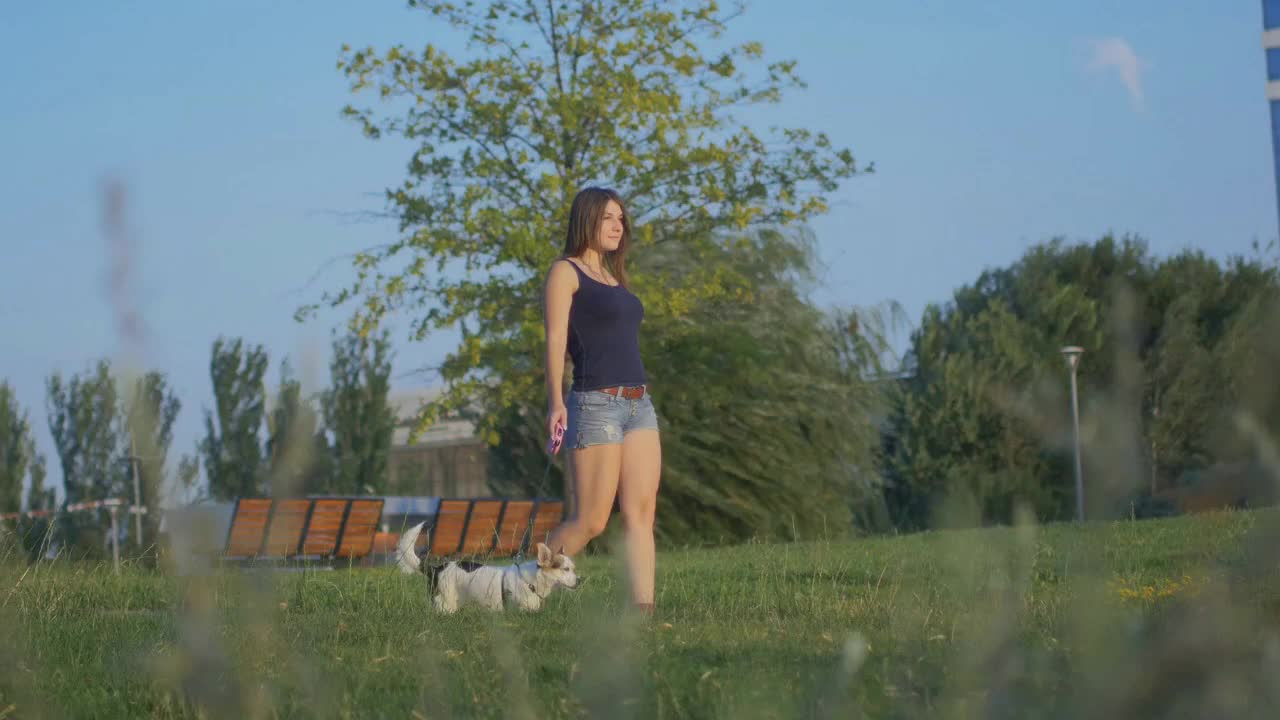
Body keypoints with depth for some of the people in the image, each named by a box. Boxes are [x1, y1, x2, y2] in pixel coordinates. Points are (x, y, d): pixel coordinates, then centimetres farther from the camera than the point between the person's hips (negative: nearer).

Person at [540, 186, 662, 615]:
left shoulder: (614, 278, 21)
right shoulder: (566, 271, -1)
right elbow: (555, 339, -11)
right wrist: (556, 401, -22)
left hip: (638, 403, 7)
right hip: (595, 403, -7)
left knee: (641, 512, -4)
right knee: (590, 521, -6)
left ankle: (643, 608, -9)